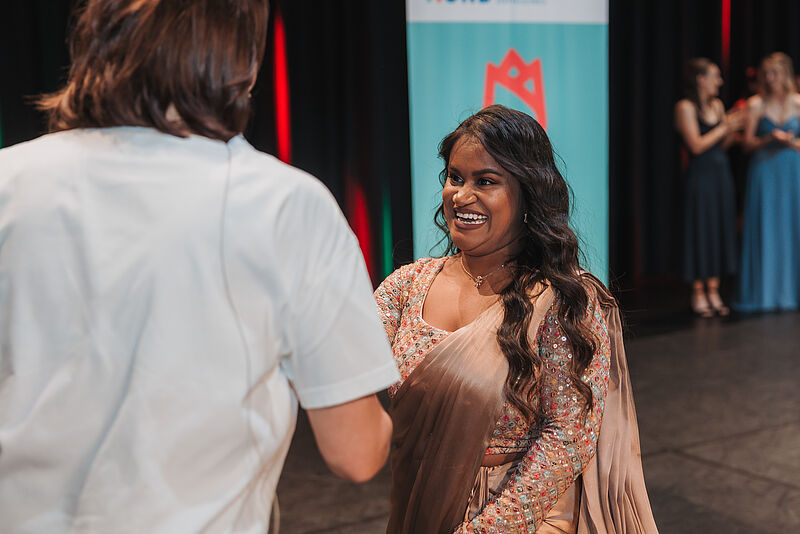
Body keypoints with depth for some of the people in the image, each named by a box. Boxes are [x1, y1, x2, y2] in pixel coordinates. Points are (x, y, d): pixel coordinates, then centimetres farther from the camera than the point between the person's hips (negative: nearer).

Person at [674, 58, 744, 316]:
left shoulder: (717, 105, 12)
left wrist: (734, 128, -2)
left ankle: (713, 291, 14)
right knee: (701, 229, -3)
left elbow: (723, 145, 15)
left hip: (721, 172, 7)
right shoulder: (686, 107, -8)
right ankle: (698, 293, 5)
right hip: (701, 175, -7)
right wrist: (724, 127, -9)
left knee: (721, 228, 7)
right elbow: (696, 145, -14)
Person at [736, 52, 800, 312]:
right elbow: (748, 142, -2)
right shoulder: (756, 104, 0)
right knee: (764, 229, -1)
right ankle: (764, 292, 6)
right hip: (764, 171, -2)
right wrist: (770, 139, -19)